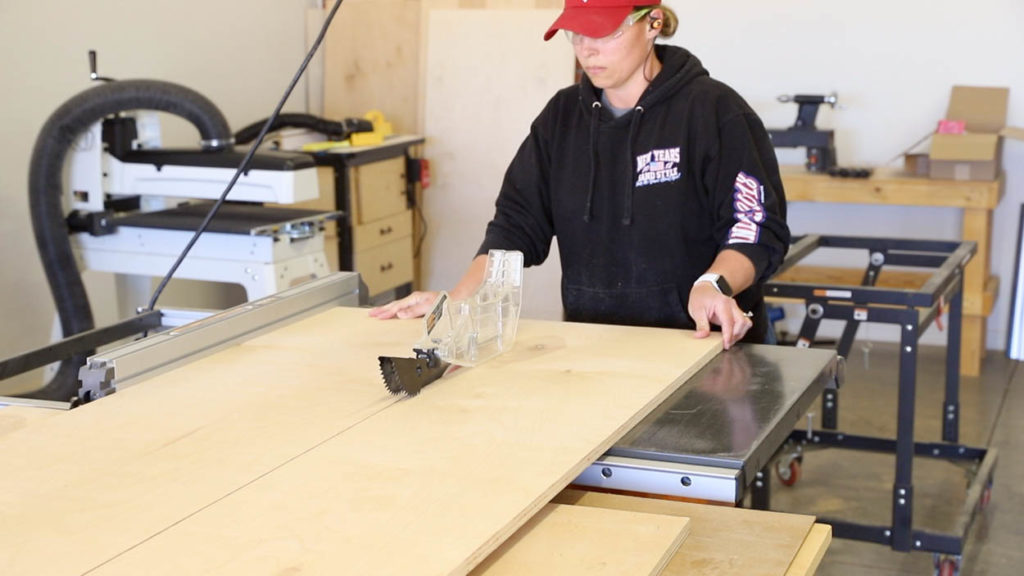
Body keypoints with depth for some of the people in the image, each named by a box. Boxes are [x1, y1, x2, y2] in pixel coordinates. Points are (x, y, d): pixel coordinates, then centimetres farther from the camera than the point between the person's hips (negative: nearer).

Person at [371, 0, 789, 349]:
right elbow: (518, 223, 3)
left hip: (701, 346, -4)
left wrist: (714, 284, -31)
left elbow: (759, 226, -12)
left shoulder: (713, 111, -9)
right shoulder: (562, 115, 6)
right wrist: (457, 301, -10)